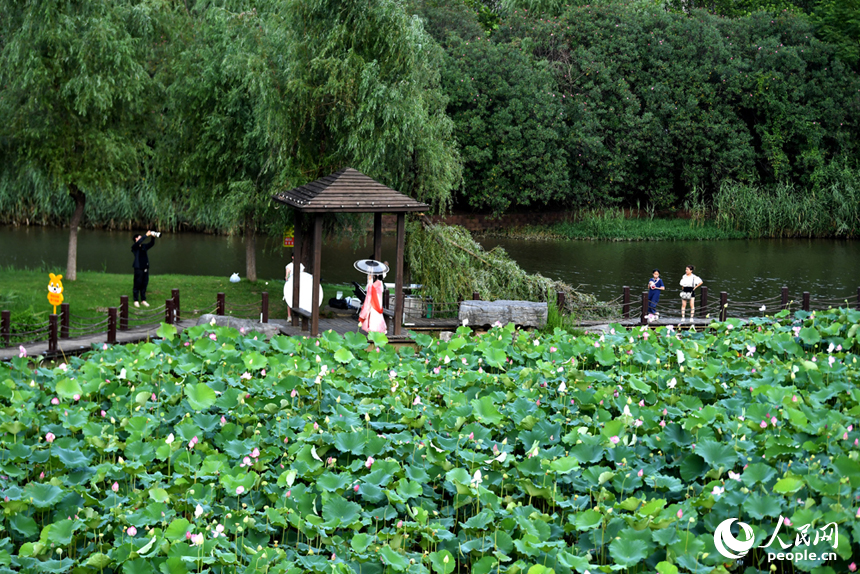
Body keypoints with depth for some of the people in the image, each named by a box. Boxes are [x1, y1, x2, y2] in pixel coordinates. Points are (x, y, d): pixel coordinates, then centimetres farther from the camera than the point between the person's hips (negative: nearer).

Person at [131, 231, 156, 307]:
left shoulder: (144, 246, 15)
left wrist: (153, 237, -9)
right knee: (137, 284, -1)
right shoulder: (134, 246, -4)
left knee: (144, 284, 9)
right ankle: (136, 300, 7)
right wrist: (146, 235, -25)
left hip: (145, 267, 6)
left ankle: (143, 300, 17)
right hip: (138, 268, -6)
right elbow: (138, 242, -23)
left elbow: (151, 244, 9)